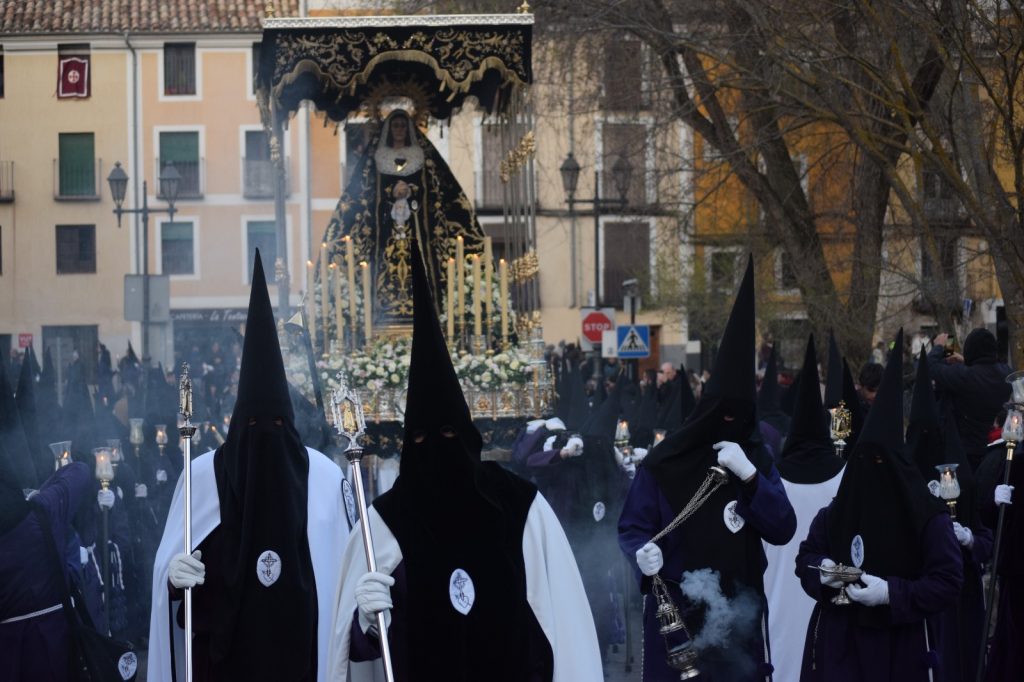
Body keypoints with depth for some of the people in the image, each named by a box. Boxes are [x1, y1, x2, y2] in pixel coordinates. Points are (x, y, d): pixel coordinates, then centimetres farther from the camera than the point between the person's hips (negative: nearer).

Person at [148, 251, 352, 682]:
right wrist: (174, 575, -21)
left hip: (300, 645, 0)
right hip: (224, 646, 0)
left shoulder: (322, 474, -1)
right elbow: (169, 565, 0)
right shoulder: (204, 473, -2)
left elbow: (344, 559, 2)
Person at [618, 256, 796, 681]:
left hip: (739, 615, 3)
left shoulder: (757, 460, 5)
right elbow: (633, 526, -4)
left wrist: (749, 476, -15)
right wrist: (643, 553, -27)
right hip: (676, 615, -3)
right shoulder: (664, 462, -4)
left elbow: (783, 530, -2)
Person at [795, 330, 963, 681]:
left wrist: (892, 594, -23)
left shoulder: (928, 518, -10)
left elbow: (949, 582, -11)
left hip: (898, 648, -3)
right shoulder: (835, 513, 3)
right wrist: (820, 570, -9)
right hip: (836, 642, 3)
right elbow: (806, 556, 16)